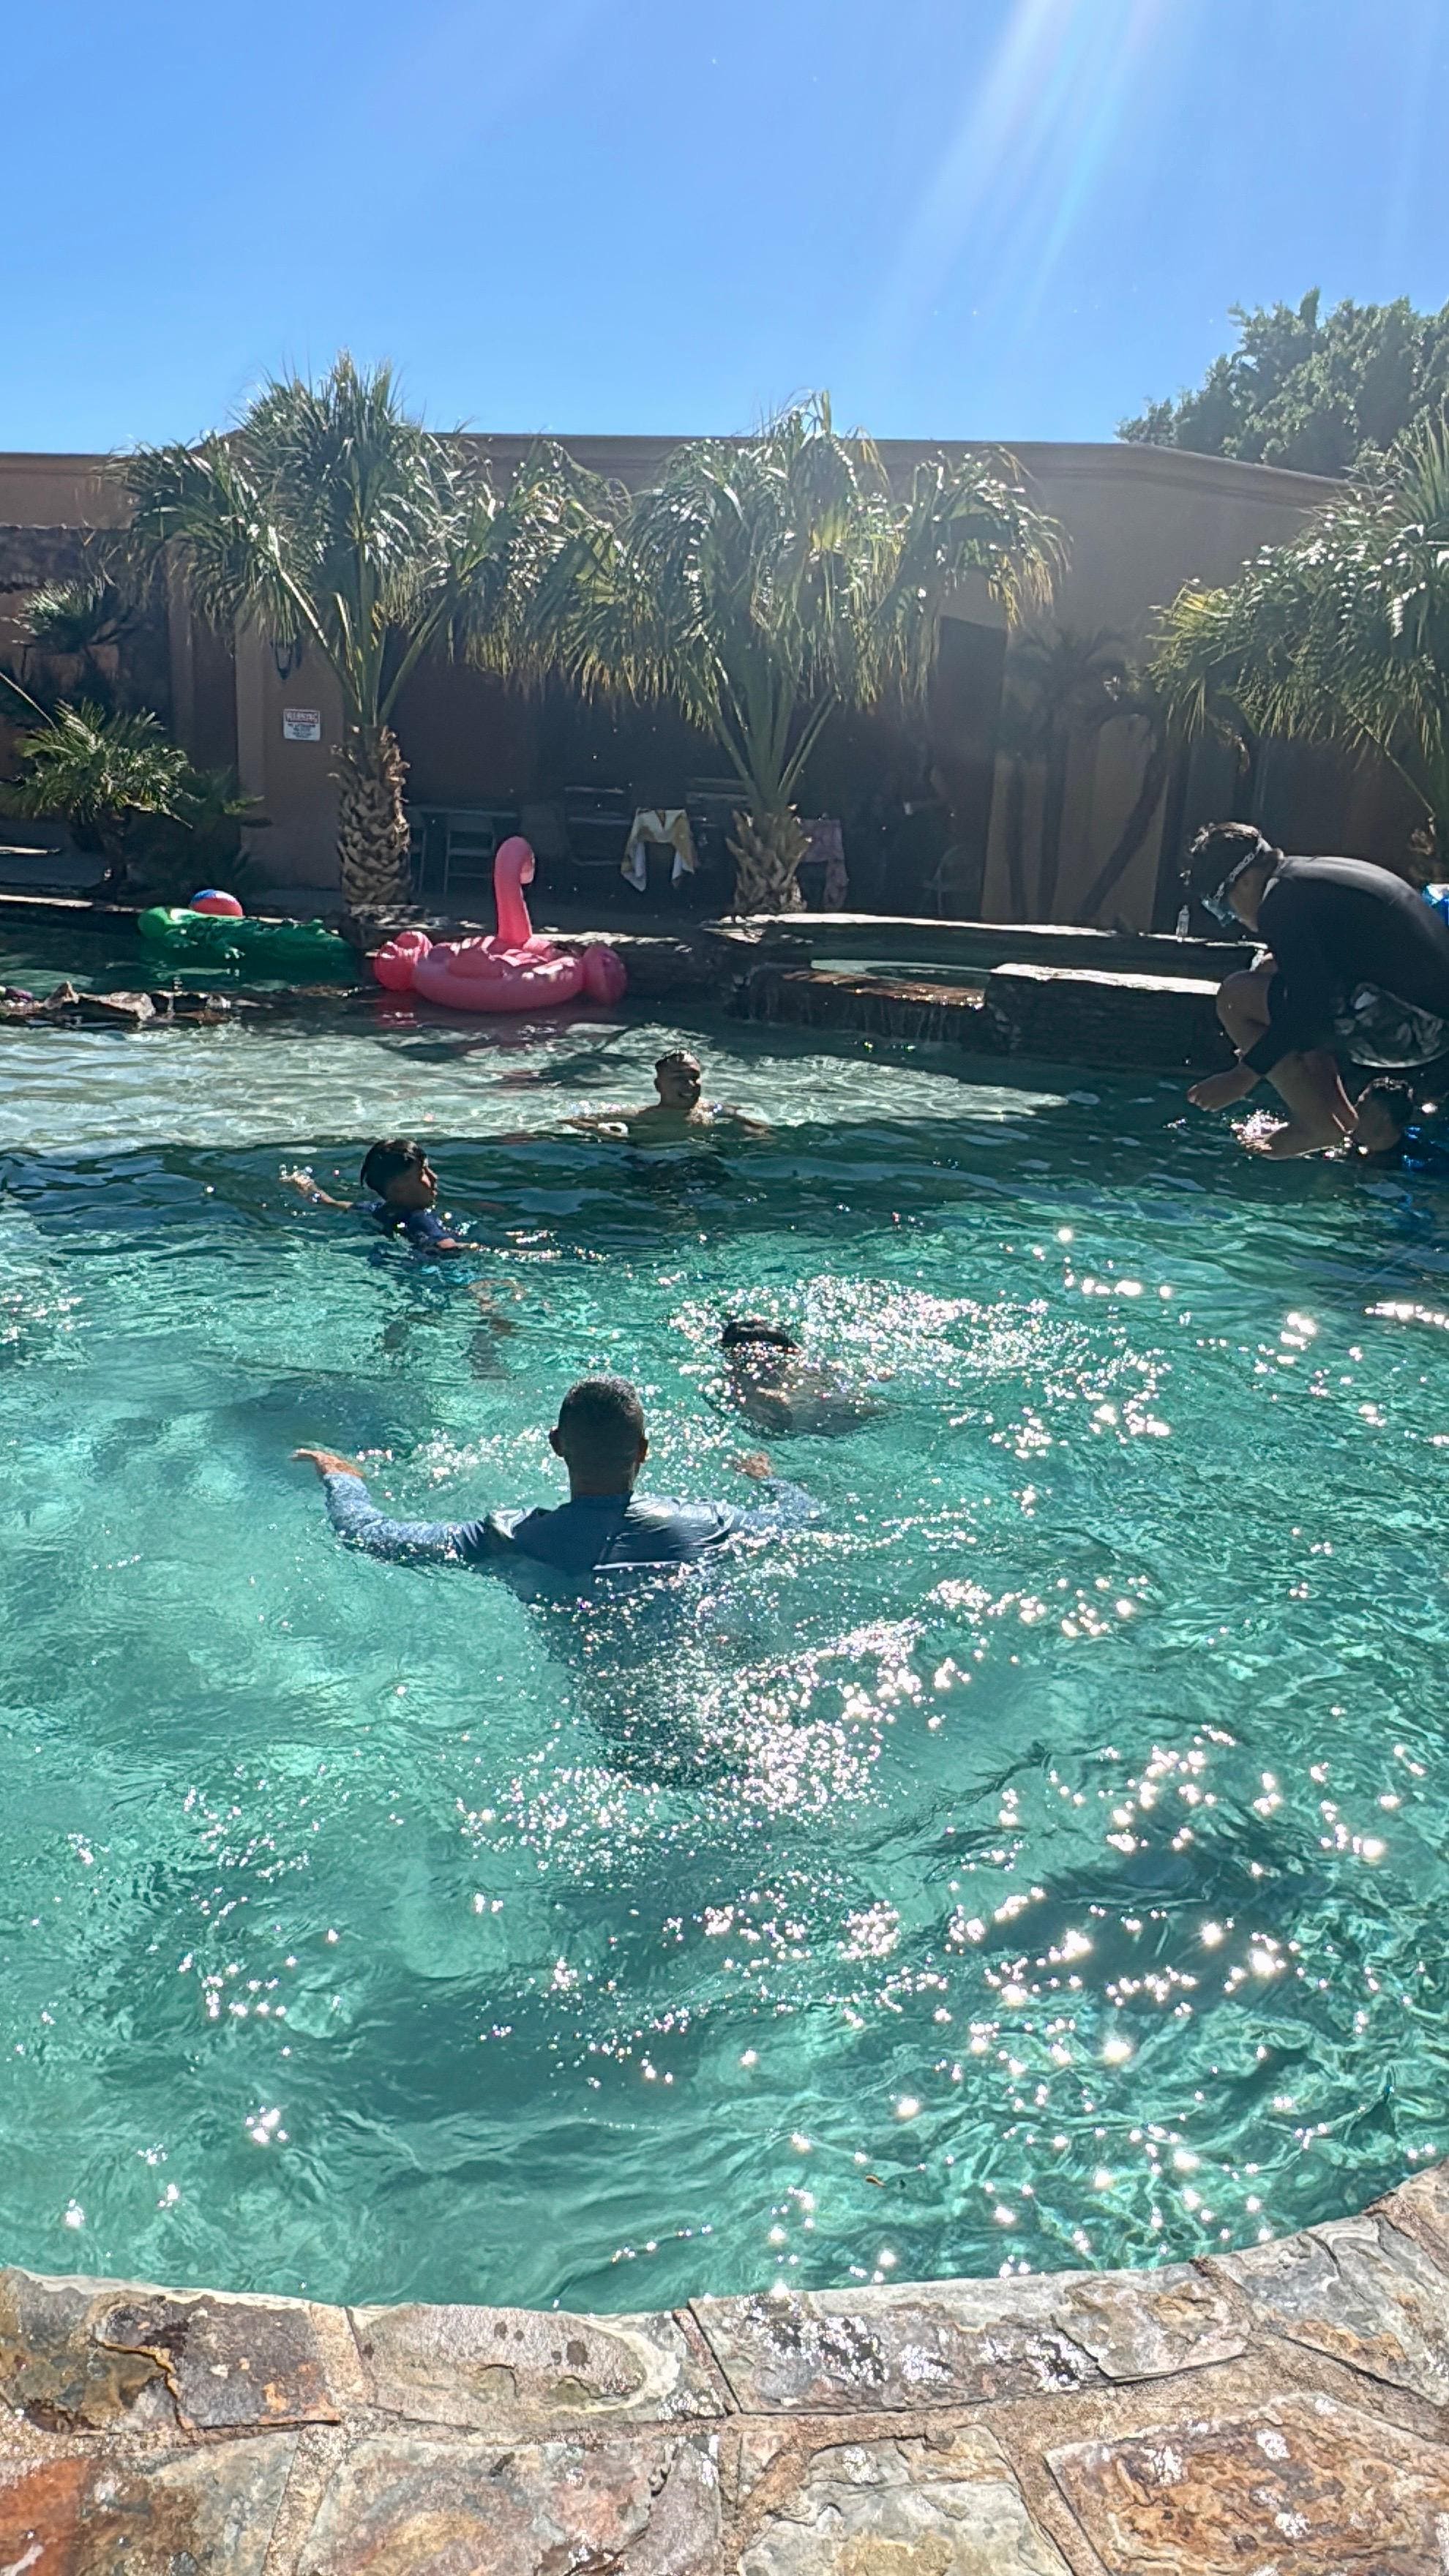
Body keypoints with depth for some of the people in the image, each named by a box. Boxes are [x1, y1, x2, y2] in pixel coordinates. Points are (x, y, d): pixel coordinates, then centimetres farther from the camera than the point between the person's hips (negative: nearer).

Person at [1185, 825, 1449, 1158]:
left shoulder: (1281, 901, -10)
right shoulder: (1321, 874, 19)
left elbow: (1307, 1007, -17)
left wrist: (1241, 1077, -12)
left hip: (1406, 1024, -10)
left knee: (1236, 997, -8)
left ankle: (1317, 1126, -3)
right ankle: (1341, 1114, 16)